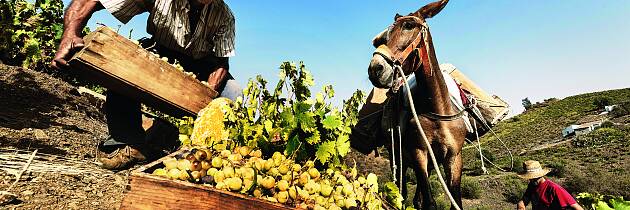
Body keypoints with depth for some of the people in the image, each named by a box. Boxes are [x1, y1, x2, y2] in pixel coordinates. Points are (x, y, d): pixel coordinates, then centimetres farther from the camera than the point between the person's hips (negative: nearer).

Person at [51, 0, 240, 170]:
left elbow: (222, 62, -18)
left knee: (232, 94, -24)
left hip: (200, 67, 1)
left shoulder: (224, 16, -19)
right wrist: (71, 35, -39)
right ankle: (127, 141, -19)